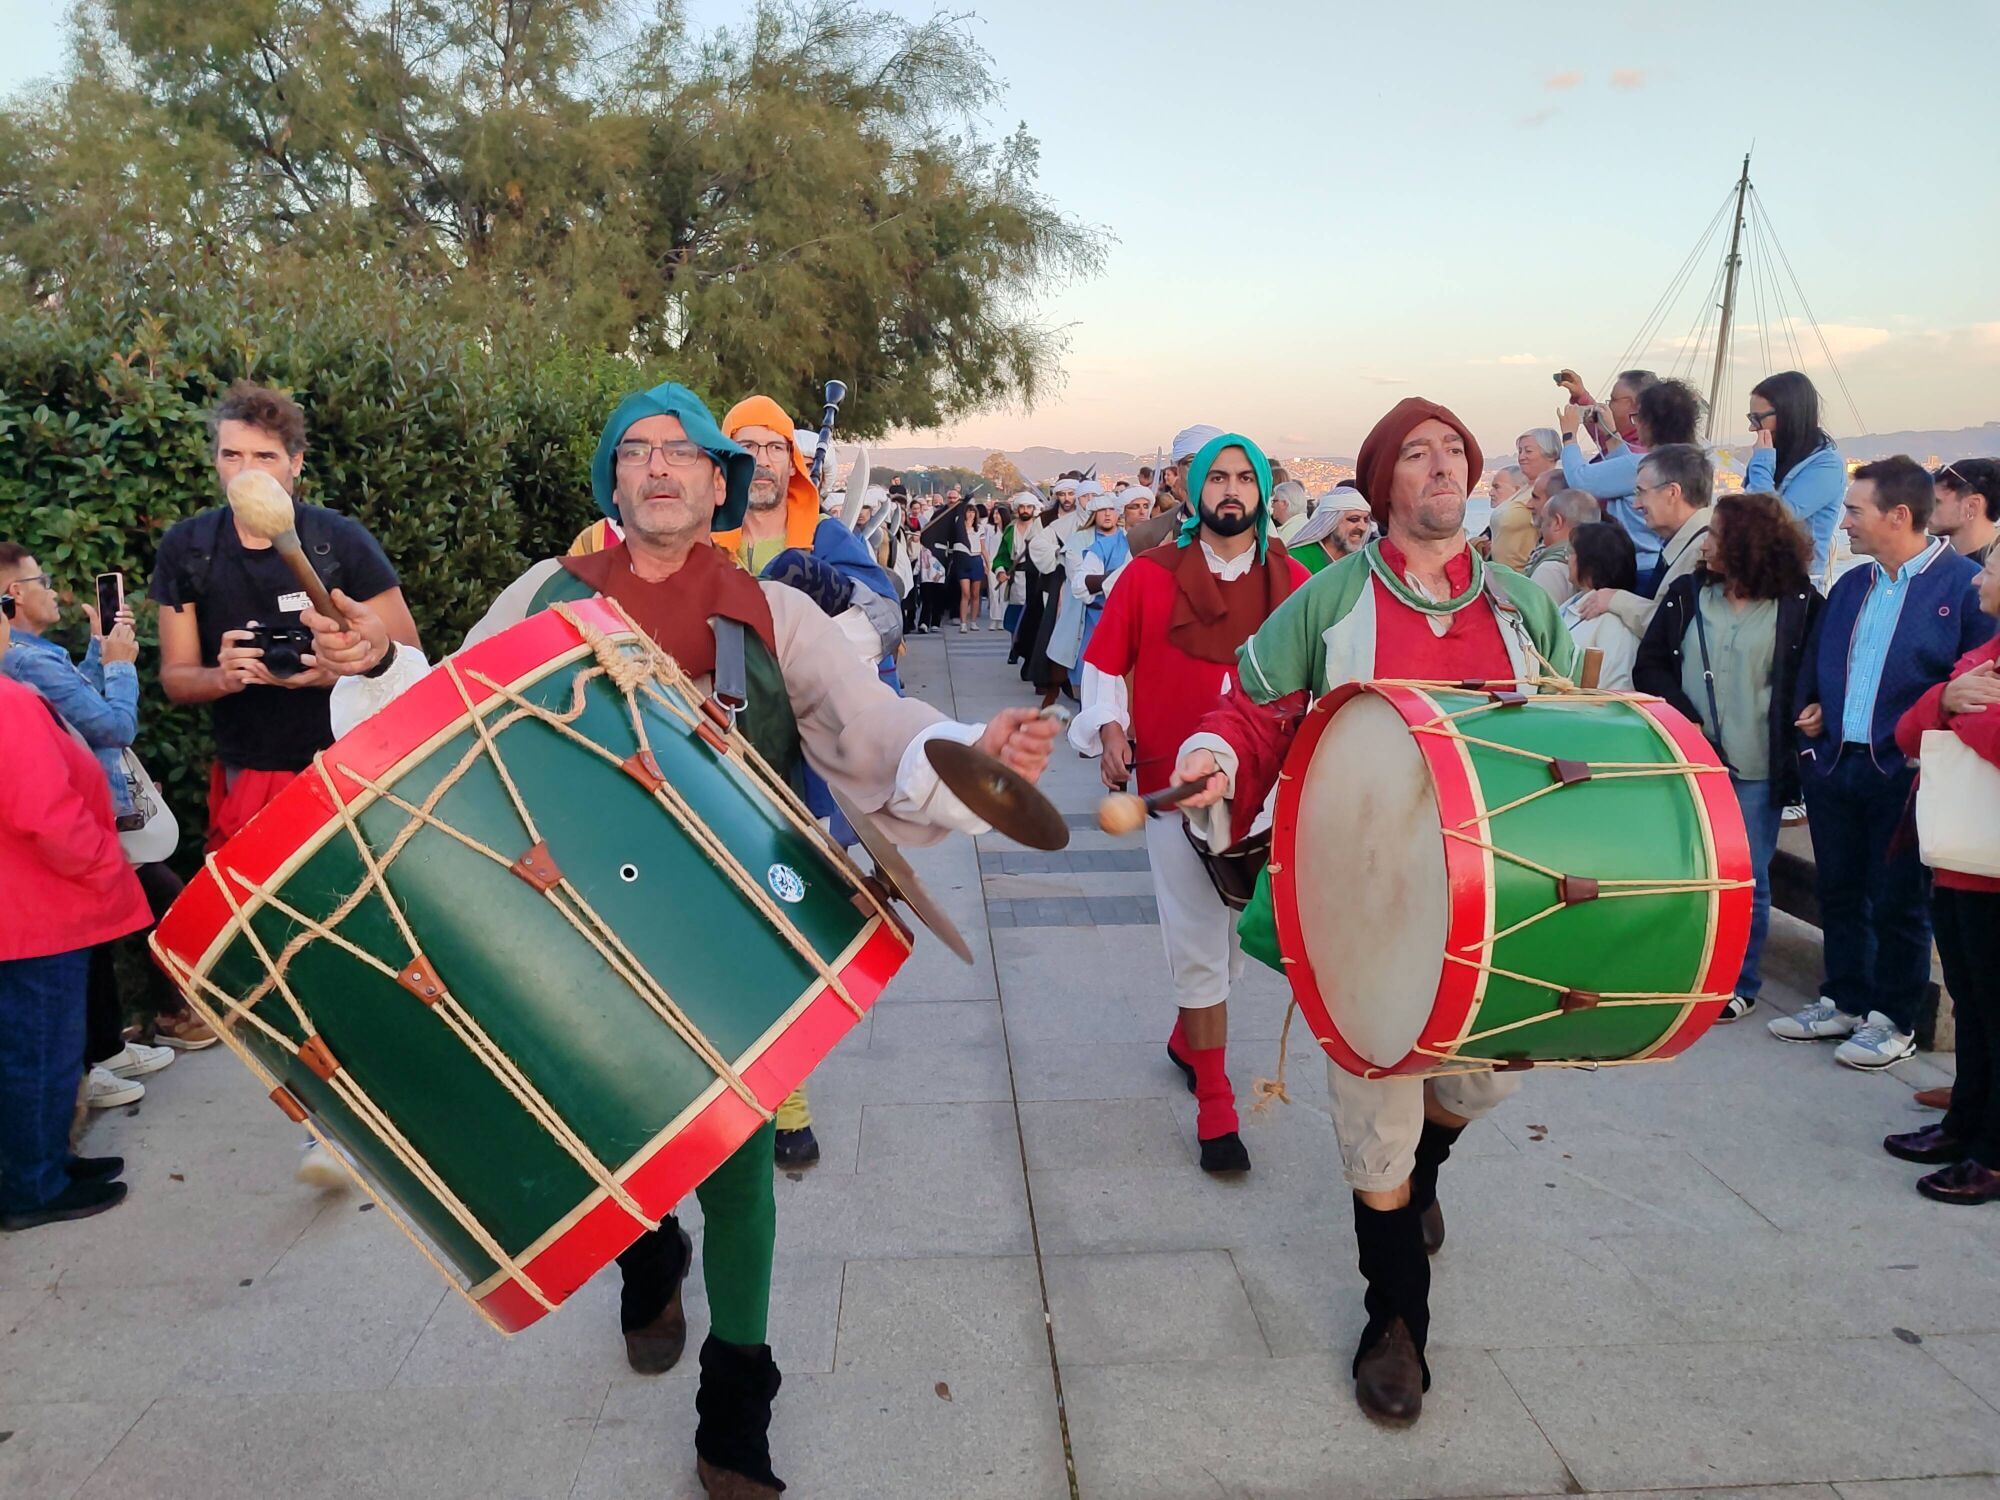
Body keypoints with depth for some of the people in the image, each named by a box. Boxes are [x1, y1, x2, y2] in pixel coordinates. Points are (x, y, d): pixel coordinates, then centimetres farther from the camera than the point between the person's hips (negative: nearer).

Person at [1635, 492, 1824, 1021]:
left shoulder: (1799, 605, -2)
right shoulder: (1686, 593, 5)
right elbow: (1649, 666, 3)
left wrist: (1790, 750, -9)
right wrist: (1686, 719, -9)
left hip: (1757, 769, -2)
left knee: (1746, 880, 6)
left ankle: (1741, 984, 21)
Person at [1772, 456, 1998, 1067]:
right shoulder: (1849, 587, 12)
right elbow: (1813, 672, 19)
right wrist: (1809, 716, 4)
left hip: (1904, 773, -6)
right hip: (1833, 763, 6)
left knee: (1897, 902, 5)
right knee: (1839, 892, 15)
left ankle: (1893, 1021, 19)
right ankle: (1844, 1002, 29)